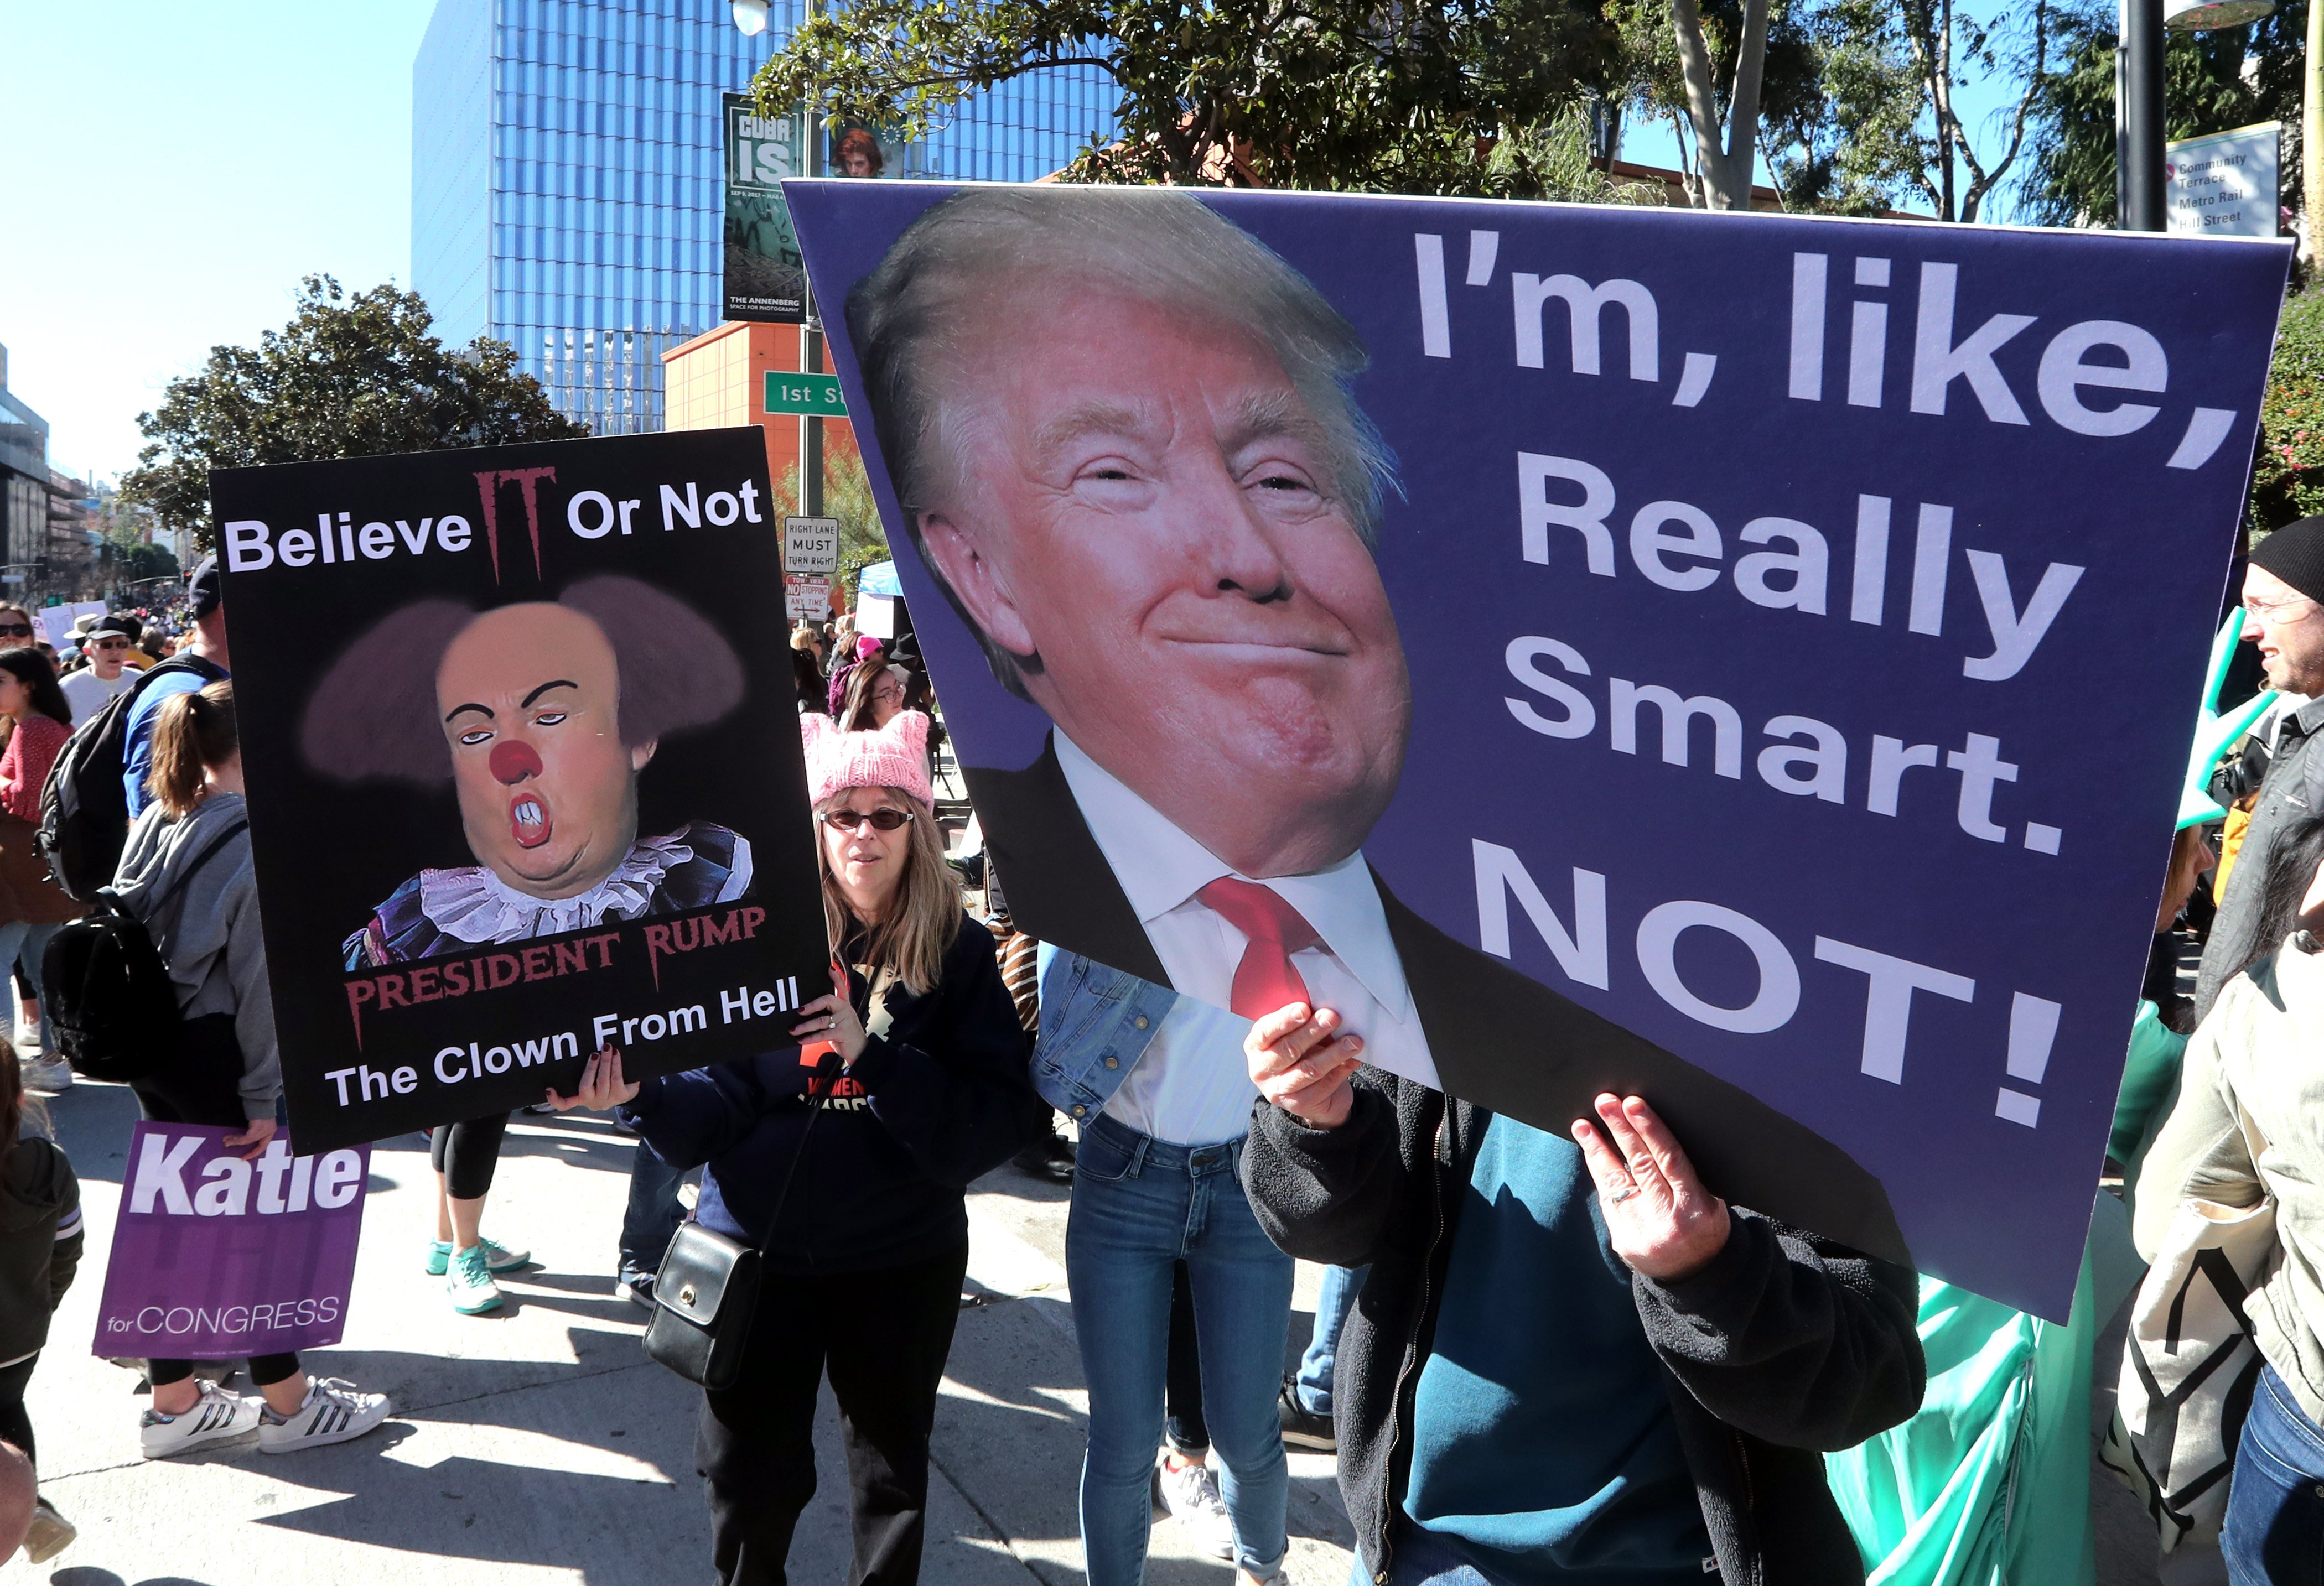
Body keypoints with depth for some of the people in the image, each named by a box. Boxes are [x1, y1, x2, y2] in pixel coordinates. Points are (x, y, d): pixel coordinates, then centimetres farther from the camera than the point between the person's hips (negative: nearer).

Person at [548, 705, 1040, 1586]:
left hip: (901, 1261, 0)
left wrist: (870, 1053, -26)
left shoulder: (959, 953, -7)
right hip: (757, 1249, 1)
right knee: (749, 1477, 14)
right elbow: (717, 1109, -7)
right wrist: (640, 1093, -26)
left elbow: (997, 1120, -16)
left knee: (892, 1472, 18)